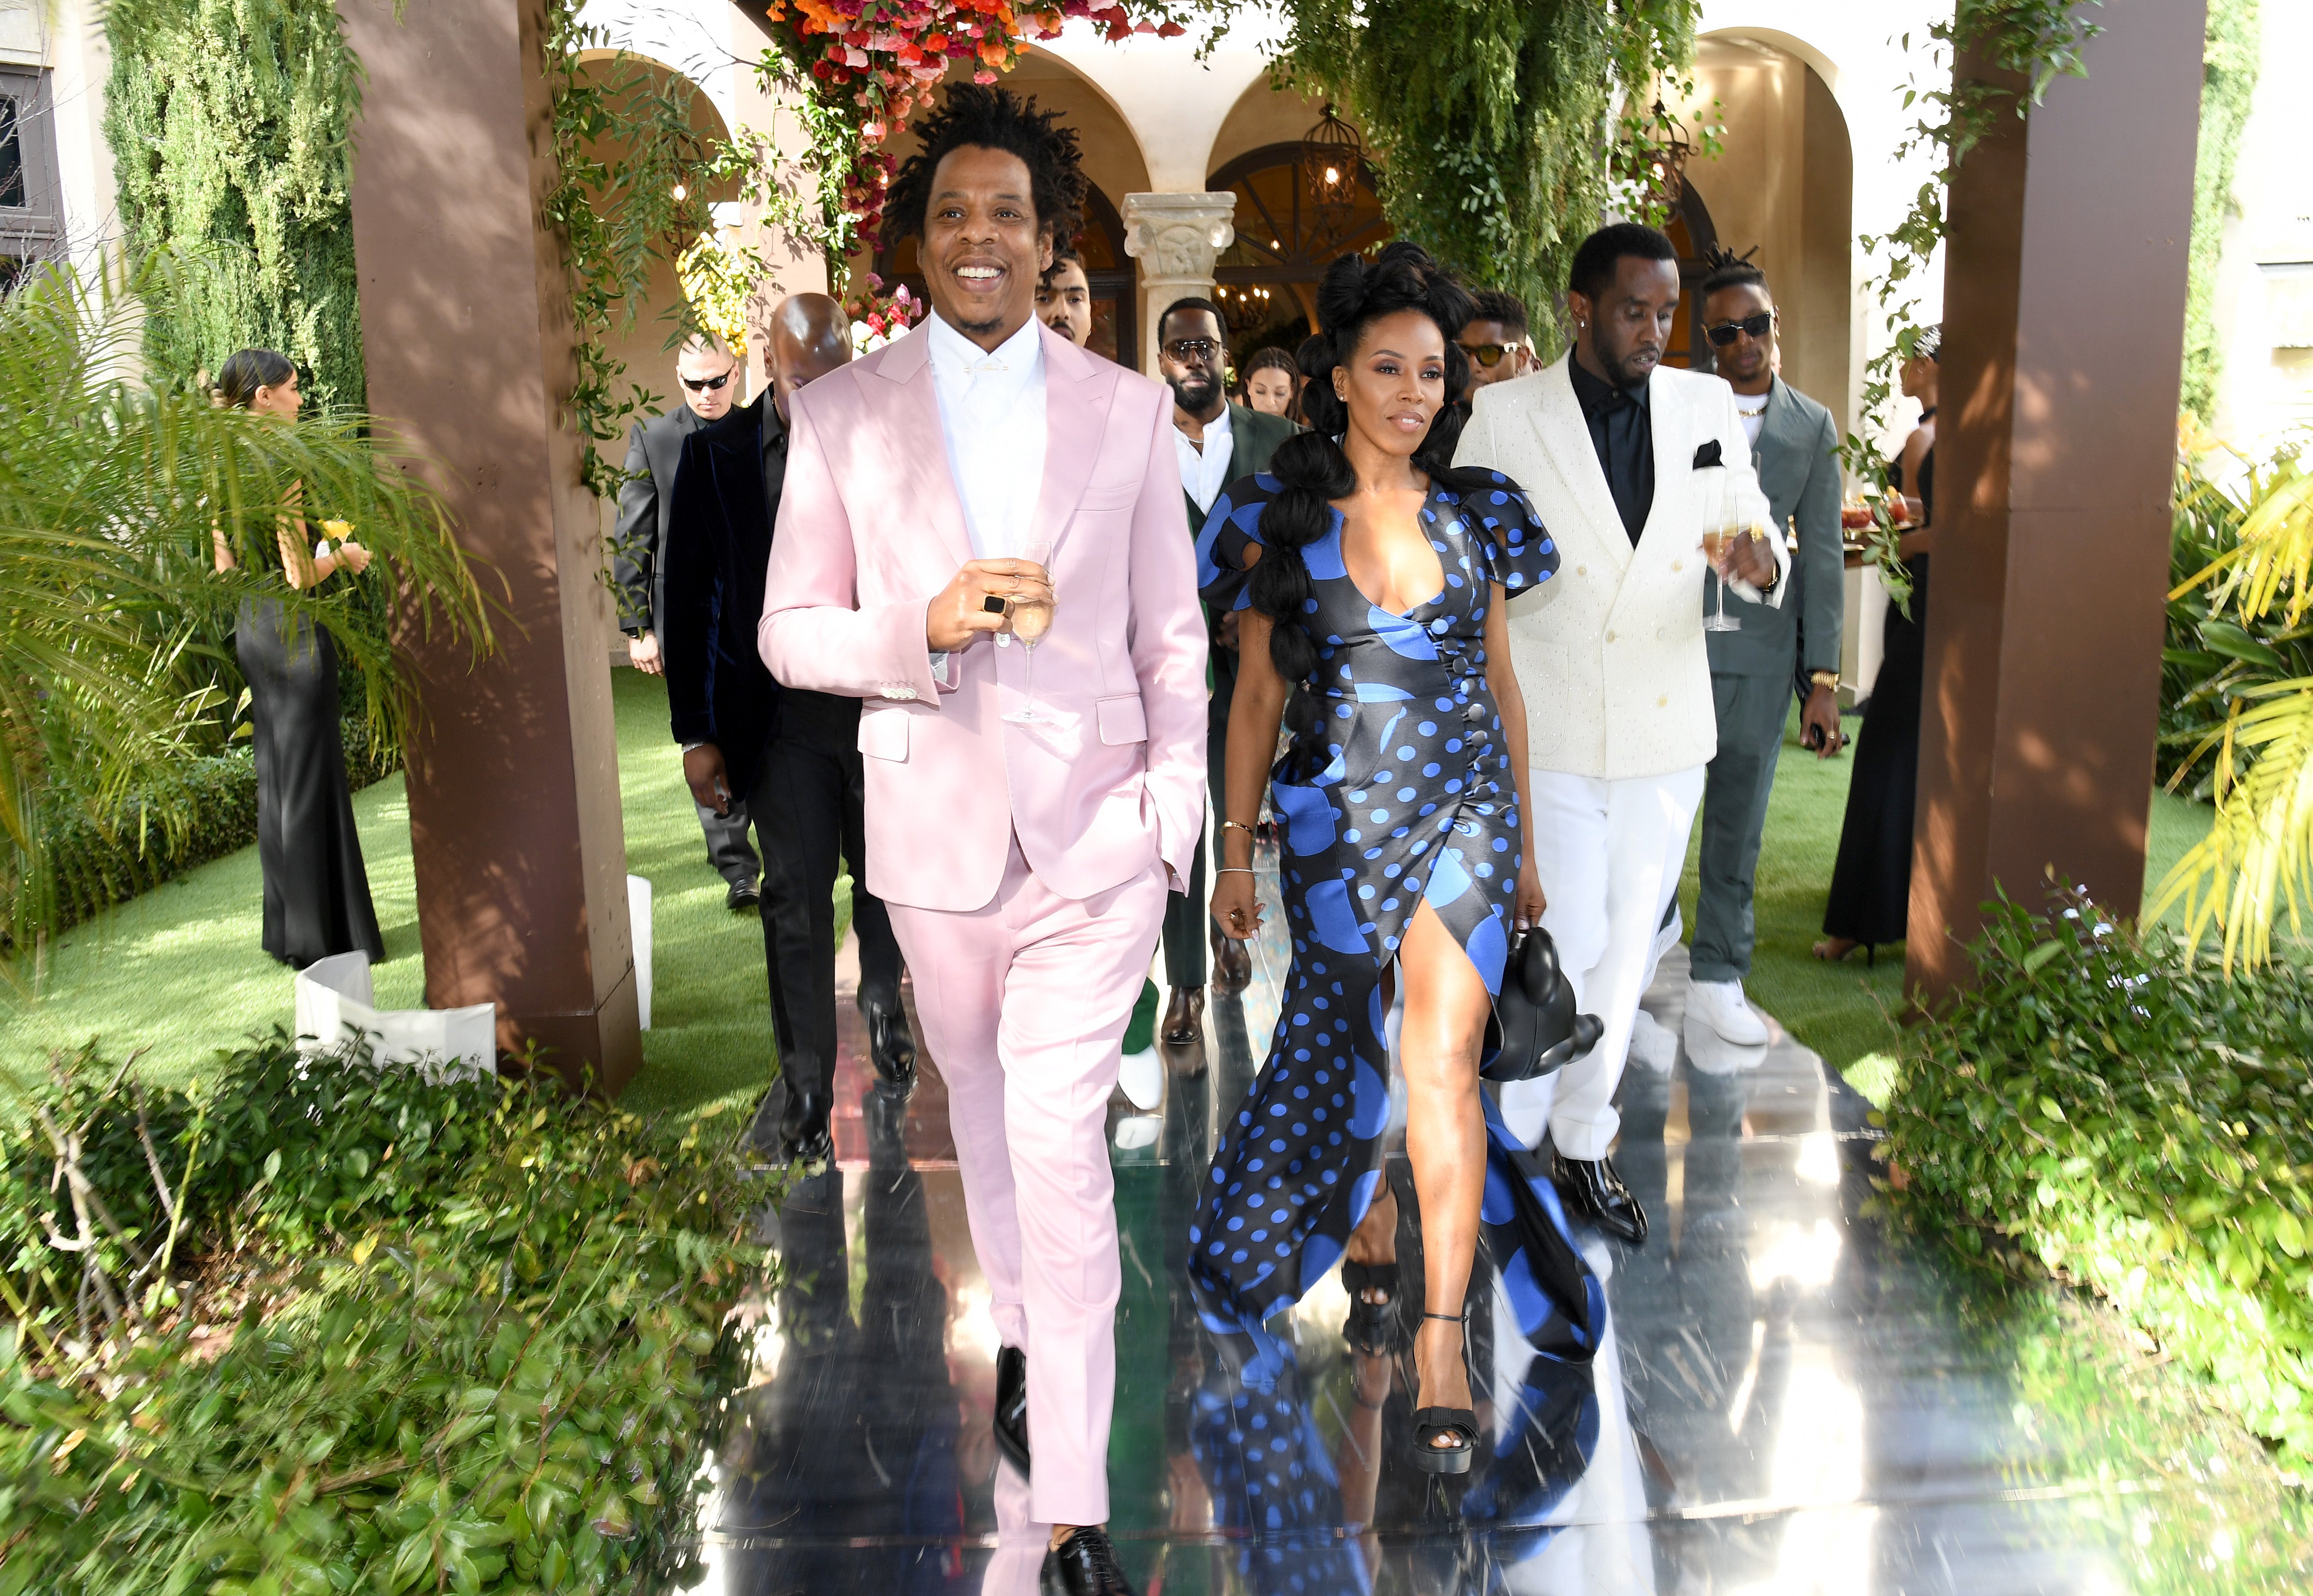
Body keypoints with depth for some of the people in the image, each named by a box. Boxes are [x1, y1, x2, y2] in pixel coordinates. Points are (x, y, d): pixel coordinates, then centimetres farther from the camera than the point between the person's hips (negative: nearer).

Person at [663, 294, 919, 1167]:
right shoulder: (717, 453, -2)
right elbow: (686, 595, -1)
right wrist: (697, 733, -5)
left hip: (885, 700, 1)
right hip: (781, 712, -1)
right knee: (795, 901, 4)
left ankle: (883, 1005, 44)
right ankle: (804, 1086, 19)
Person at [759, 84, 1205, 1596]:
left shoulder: (1129, 409, 1)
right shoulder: (843, 413, 0)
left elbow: (1172, 632, 5)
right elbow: (790, 633, -1)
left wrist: (1176, 802, -1)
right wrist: (927, 626, -19)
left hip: (1095, 829, -2)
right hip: (934, 831, 2)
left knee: (1063, 1146, -6)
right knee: (984, 1104, 20)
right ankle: (1023, 1332, 47)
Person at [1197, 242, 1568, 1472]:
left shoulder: (1475, 514, 5)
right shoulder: (1283, 518, 1)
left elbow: (1501, 685, 11)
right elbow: (1256, 695, 4)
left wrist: (1524, 848, 13)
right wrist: (1236, 854, 4)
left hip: (1461, 807, 0)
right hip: (1333, 814, 0)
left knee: (1440, 1061, -12)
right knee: (1342, 1046, 12)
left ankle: (1443, 1341, -5)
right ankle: (1368, 1230, 41)